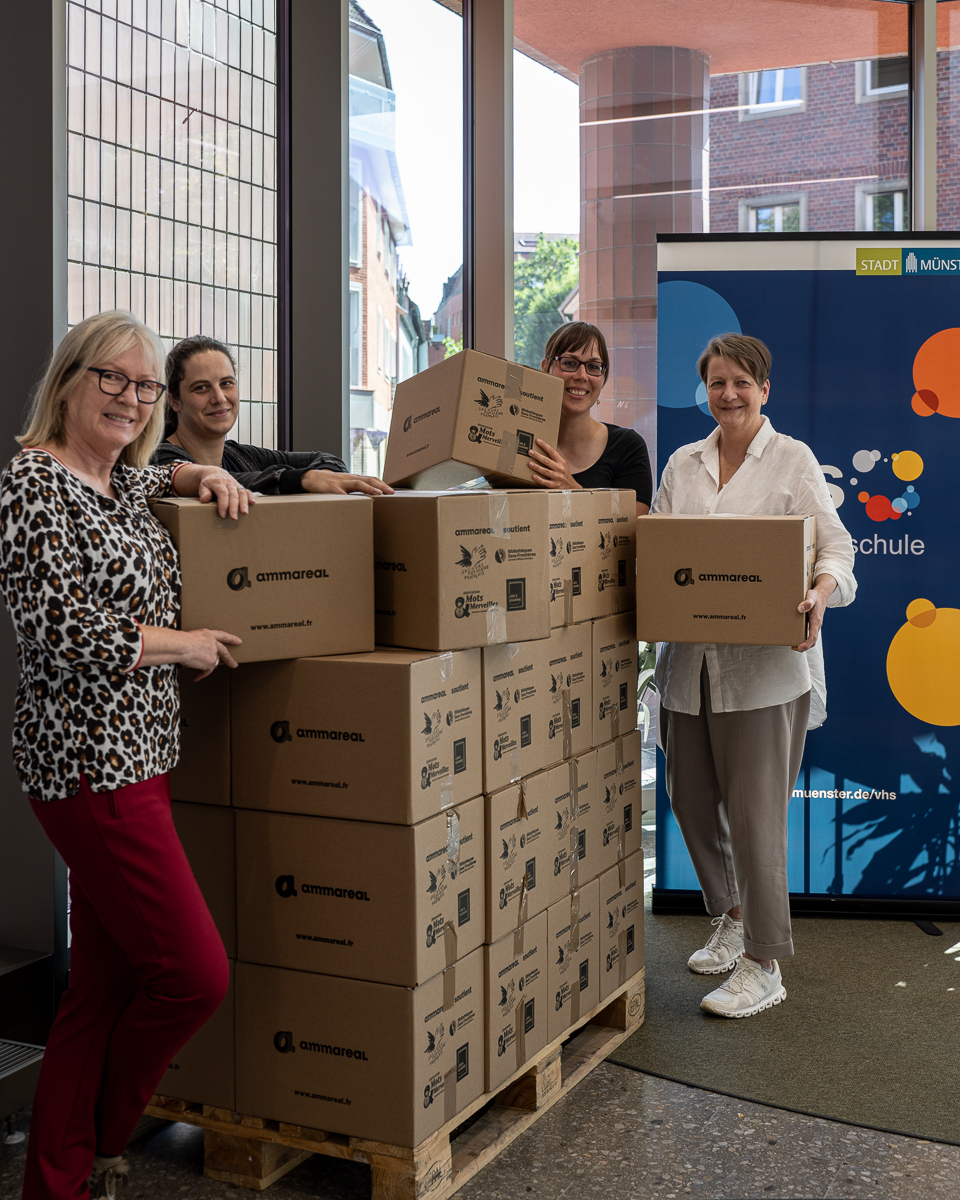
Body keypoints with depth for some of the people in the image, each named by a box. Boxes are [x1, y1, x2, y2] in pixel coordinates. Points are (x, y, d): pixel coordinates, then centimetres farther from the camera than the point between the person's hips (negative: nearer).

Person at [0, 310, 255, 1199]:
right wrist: (183, 644, -9)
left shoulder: (119, 479, 14)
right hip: (90, 761, -9)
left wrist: (203, 476, 16)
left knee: (105, 988, 12)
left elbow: (156, 473, 39)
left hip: (137, 756, 9)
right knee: (195, 974, -4)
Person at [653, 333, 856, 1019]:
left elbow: (835, 547, -7)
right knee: (692, 801, 11)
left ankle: (763, 966, 7)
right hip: (688, 658, 5)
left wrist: (819, 594, -28)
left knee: (753, 808, -5)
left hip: (764, 661, -5)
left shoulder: (793, 460, 1)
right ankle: (731, 920, 34)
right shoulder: (683, 464, 15)